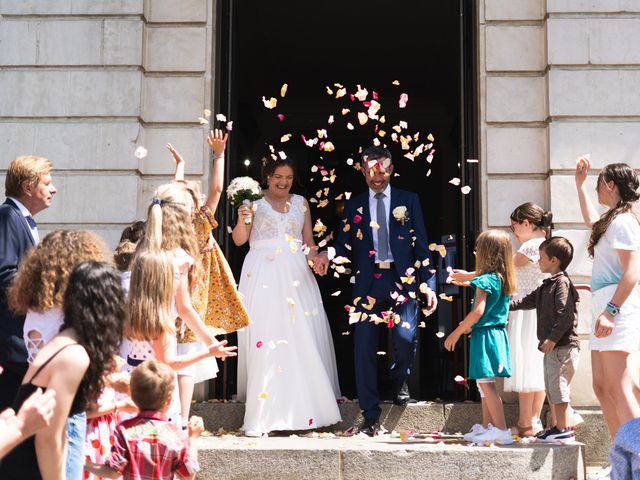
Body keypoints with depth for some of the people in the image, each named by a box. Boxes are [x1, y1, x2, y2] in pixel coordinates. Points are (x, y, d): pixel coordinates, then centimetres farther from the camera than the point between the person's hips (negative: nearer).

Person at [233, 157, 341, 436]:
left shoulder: (300, 203, 16)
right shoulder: (255, 202, 6)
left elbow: (309, 240, 16)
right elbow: (239, 240, 0)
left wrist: (315, 259, -4)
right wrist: (242, 219, -19)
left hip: (296, 276, 3)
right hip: (264, 275, -3)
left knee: (303, 339, -2)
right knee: (265, 342, -9)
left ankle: (306, 408, 7)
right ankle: (262, 416, -9)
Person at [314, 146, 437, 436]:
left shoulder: (408, 200, 10)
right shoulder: (353, 206, 14)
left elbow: (421, 245, 6)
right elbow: (345, 245, 10)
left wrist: (429, 285, -1)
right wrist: (328, 255, -13)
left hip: (402, 280, -1)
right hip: (368, 283, 2)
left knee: (406, 340, -16)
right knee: (364, 349, -1)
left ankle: (399, 379, 20)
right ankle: (370, 415, 10)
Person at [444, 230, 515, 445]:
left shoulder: (485, 280, -15)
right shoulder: (504, 280, 12)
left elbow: (478, 311, -22)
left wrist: (456, 333, -15)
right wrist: (470, 326, 22)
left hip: (485, 336, -9)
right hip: (498, 334, 9)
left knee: (486, 383, -7)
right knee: (485, 383, 17)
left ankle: (502, 431, -8)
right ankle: (488, 427, 24)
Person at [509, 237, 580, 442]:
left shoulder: (562, 283, -14)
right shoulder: (548, 285, 16)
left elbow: (566, 315, -22)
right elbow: (528, 301, 26)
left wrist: (552, 338, -25)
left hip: (562, 346, -10)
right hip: (552, 346, 10)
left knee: (558, 385, -8)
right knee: (552, 388, 15)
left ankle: (564, 429, -3)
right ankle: (558, 426, 23)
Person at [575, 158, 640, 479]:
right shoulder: (611, 221, 18)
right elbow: (591, 221, 43)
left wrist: (611, 310, -29)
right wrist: (579, 185, 45)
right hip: (604, 308, 10)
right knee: (602, 387, 10)